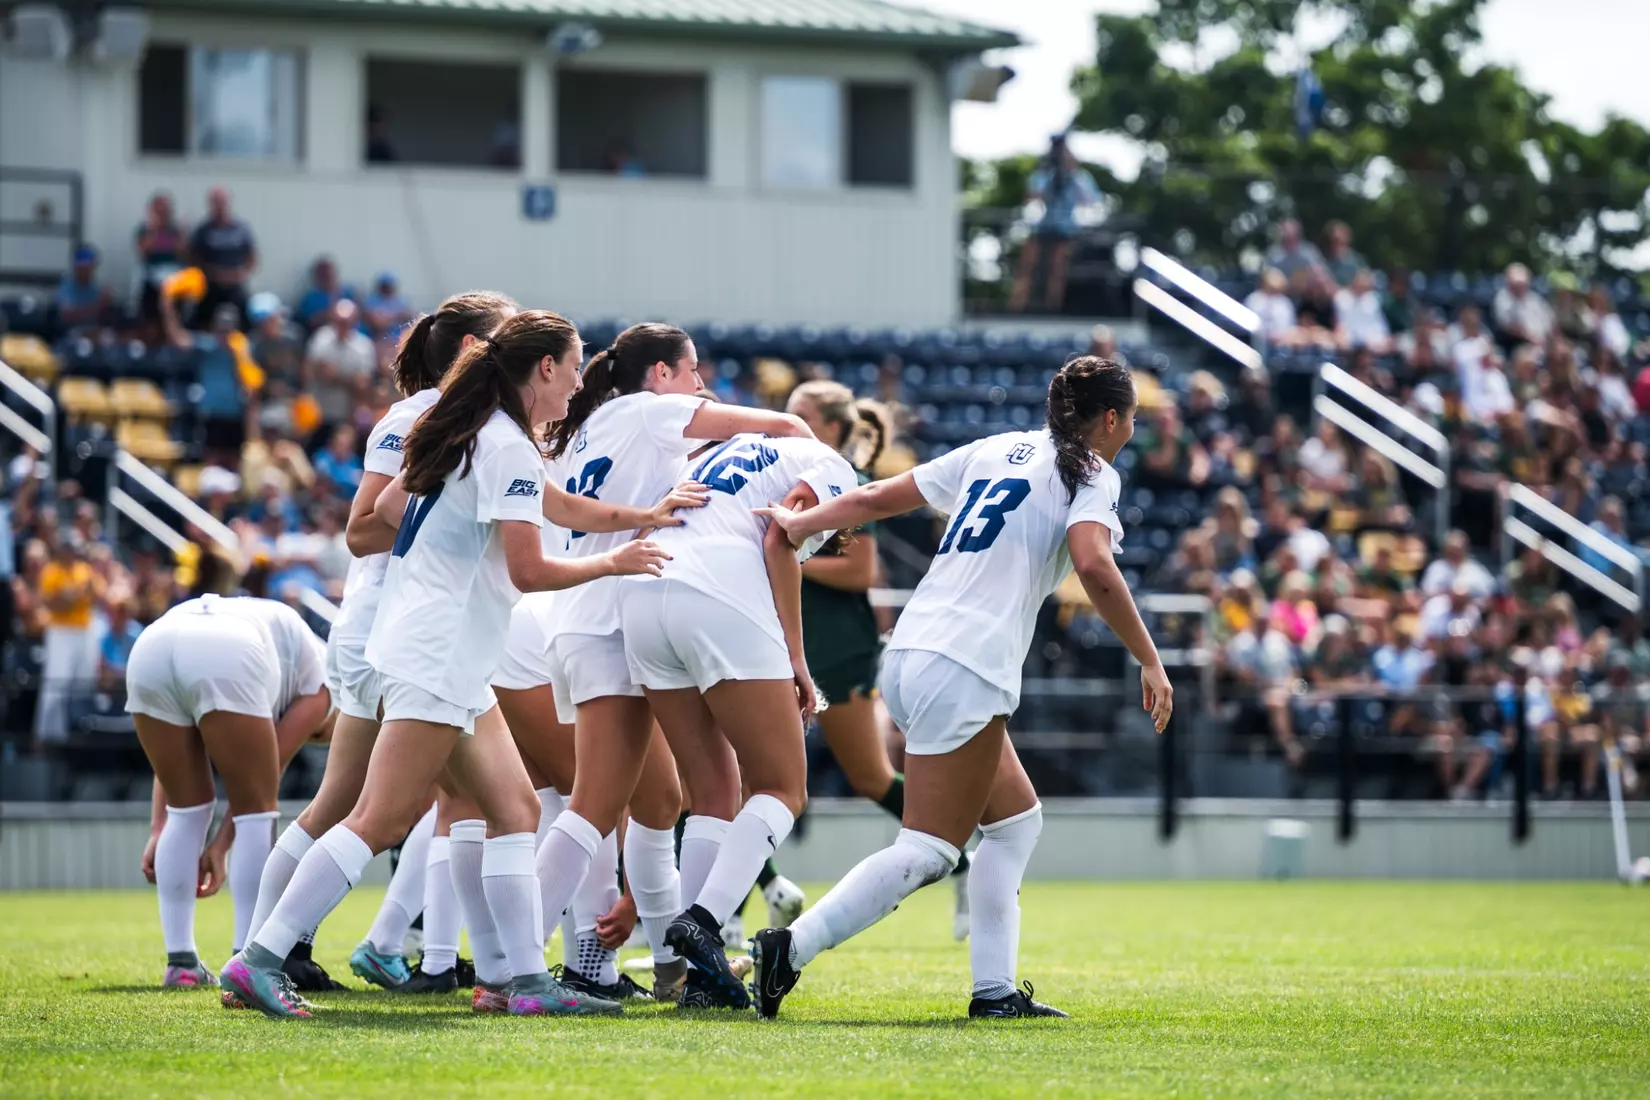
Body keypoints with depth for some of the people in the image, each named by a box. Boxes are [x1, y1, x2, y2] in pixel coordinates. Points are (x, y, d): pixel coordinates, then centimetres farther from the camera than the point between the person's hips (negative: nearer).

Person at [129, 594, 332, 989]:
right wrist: (220, 846, 25)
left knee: (186, 809, 22)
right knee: (257, 812, 11)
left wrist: (158, 828, 28)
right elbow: (266, 773, 20)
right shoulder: (320, 686, 29)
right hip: (224, 661, -5)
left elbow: (175, 759, 33)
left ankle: (180, 962, 21)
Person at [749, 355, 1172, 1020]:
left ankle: (994, 990, 11)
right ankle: (790, 949, -17)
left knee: (1015, 821, 17)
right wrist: (1150, 661, -13)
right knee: (926, 853, -7)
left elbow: (878, 499, 21)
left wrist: (796, 524, 32)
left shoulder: (996, 451, 20)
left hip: (909, 657, 9)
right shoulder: (1092, 475, 1)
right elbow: (1093, 566, -18)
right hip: (965, 671, -8)